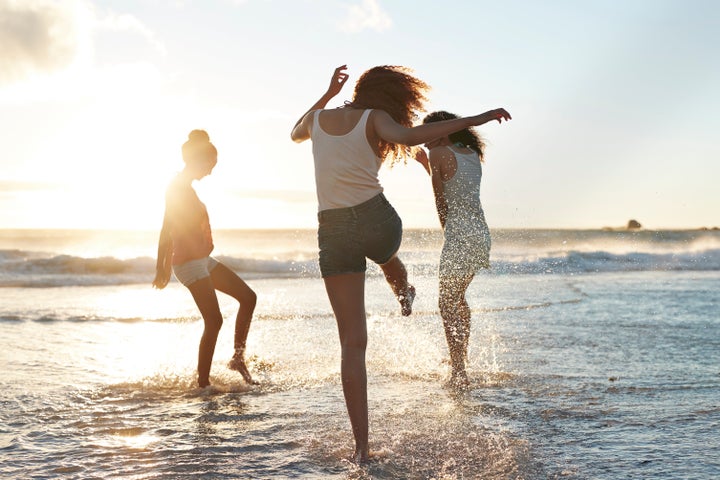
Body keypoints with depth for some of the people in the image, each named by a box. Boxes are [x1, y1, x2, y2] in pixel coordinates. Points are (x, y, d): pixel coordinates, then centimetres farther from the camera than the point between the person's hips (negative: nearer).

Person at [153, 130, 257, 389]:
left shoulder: (184, 187, 16)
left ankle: (238, 358, 12)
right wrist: (162, 268, -25)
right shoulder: (179, 188, -14)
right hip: (189, 263, -10)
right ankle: (203, 383, -2)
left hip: (203, 260, 10)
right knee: (214, 320, -10)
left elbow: (169, 231, 21)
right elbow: (167, 229, -21)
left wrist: (165, 267, 24)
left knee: (248, 297, 8)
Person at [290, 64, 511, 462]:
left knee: (352, 343, 2)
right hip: (377, 220, -2)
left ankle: (362, 447, -3)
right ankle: (403, 294, 74)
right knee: (386, 254, 40)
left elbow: (296, 133, 35)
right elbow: (406, 136, -25)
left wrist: (328, 93, 38)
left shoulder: (319, 118, 11)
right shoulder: (375, 119, -2)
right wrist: (472, 120, -23)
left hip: (333, 232, 2)